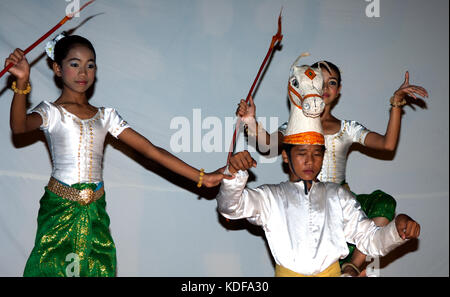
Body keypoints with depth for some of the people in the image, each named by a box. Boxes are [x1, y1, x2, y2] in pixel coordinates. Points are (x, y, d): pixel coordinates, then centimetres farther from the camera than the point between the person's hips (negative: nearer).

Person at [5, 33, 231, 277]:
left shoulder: (105, 116, 10)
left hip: (95, 211, 4)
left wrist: (201, 177, -2)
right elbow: (19, 126, -24)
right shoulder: (51, 112, 0)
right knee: (53, 267, -4)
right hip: (59, 208, -4)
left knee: (99, 268, 3)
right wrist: (22, 83, -42)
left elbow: (151, 150, 5)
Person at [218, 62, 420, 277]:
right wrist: (234, 174, -19)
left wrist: (398, 229, -4)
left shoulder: (337, 195, 21)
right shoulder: (271, 197, 14)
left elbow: (371, 240, 16)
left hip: (332, 272, 2)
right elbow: (230, 206, -1)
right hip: (288, 272, -2)